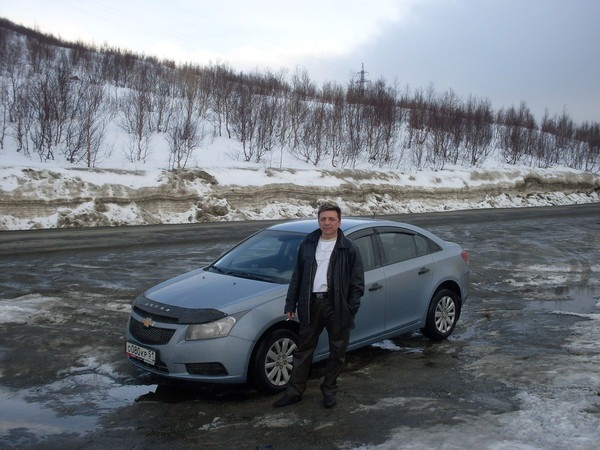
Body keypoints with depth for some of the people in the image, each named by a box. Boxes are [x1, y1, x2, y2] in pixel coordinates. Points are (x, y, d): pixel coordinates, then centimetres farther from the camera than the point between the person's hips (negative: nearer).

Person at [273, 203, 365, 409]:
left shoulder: (349, 249, -3)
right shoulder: (307, 245, 7)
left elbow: (358, 282, -2)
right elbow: (297, 276, 10)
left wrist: (352, 308, -10)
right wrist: (291, 303, 6)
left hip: (337, 306, -2)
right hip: (310, 304, 2)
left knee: (337, 352, 9)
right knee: (304, 350, 10)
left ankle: (329, 390, 26)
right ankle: (294, 391, 19)